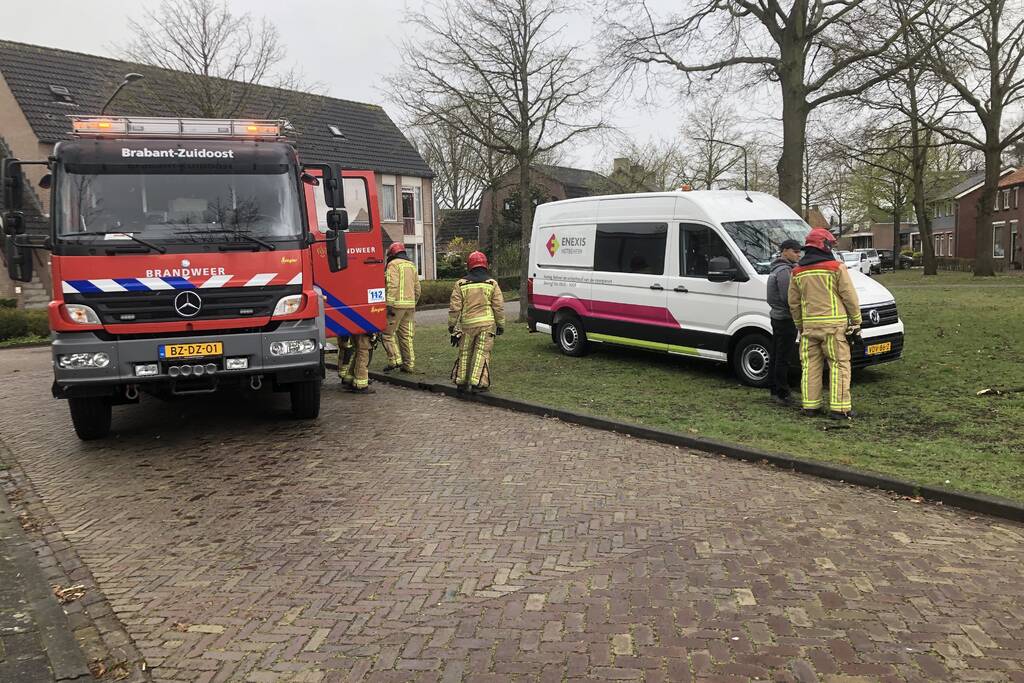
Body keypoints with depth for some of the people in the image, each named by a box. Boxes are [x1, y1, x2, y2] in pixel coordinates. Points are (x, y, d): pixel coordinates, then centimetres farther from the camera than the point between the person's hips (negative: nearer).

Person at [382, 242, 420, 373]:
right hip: (410, 305, 7)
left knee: (388, 333, 1)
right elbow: (417, 288, 19)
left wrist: (389, 305, -19)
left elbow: (392, 285, -17)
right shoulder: (411, 265, 18)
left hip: (396, 304, -7)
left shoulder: (393, 264, -5)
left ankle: (395, 360, -7)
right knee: (406, 335, 10)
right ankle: (408, 364, 11)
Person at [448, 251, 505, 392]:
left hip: (467, 324, 1)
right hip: (487, 324, -1)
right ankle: (477, 383, -4)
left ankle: (462, 382, 21)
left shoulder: (461, 284, 3)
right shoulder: (492, 283, 3)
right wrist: (501, 325, 10)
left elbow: (454, 308, 1)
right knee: (482, 353, 1)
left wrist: (452, 326, 10)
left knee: (465, 353, 13)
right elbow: (499, 307, 2)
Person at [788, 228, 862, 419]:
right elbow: (850, 297, -4)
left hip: (809, 325, 4)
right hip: (834, 324, -4)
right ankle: (839, 408, -1)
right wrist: (856, 321, 5)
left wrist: (800, 325, 22)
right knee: (839, 365, 0)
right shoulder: (836, 267, -5)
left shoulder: (797, 272, 9)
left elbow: (793, 303, 12)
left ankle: (810, 406, 13)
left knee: (810, 366, 10)